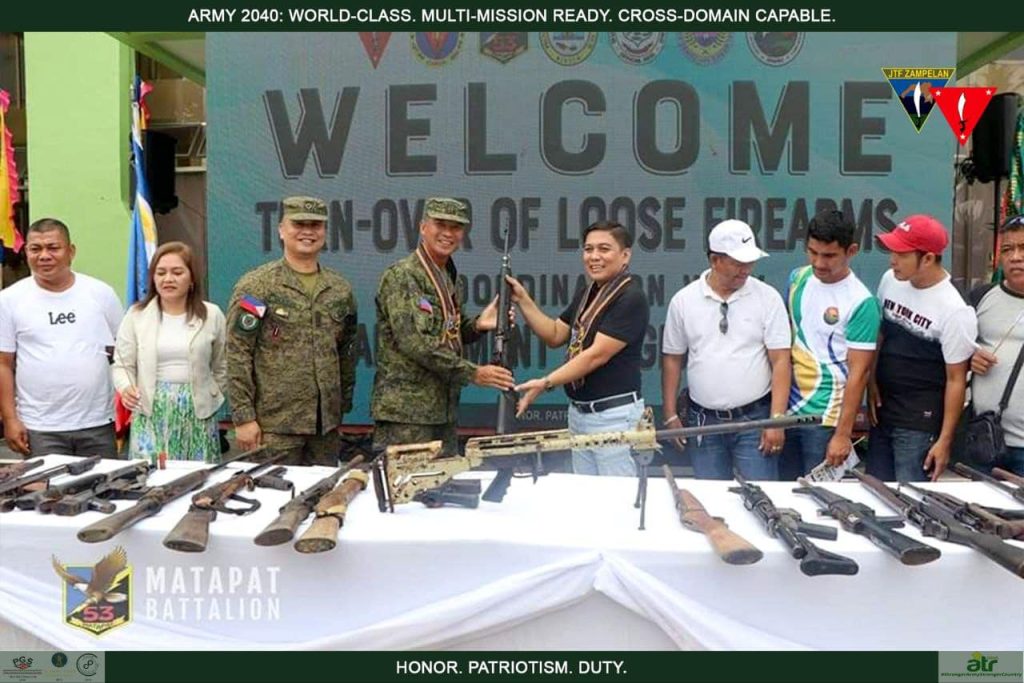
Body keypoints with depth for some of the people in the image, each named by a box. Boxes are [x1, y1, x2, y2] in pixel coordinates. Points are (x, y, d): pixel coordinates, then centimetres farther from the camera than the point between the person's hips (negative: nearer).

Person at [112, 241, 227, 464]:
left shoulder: (212, 315, 3)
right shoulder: (136, 315, 2)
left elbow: (221, 367, 11)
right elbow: (122, 365, 4)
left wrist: (211, 398, 6)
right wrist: (126, 388, -14)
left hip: (197, 413, 0)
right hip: (151, 413, 0)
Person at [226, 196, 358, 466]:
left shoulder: (341, 290, 9)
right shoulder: (255, 287, -4)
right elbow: (237, 356, -7)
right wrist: (244, 417, -11)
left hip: (326, 425, 4)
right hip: (273, 426, -4)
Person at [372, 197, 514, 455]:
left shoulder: (448, 278, 14)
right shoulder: (400, 276, -12)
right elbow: (413, 341, -21)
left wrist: (478, 325, 0)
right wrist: (473, 373, -20)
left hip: (444, 411, 8)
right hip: (405, 414, -8)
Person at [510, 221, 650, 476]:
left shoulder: (631, 299, -17)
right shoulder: (587, 294, 10)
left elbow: (597, 355, -22)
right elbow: (555, 335, 13)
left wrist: (545, 383, -24)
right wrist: (523, 300, 3)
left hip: (614, 413, -8)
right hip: (579, 410, 8)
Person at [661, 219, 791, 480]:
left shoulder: (768, 298, -4)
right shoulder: (683, 300, 0)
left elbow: (780, 361, -6)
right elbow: (672, 360, 6)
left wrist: (777, 419, -12)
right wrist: (671, 416, 3)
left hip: (755, 418, -2)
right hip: (702, 420, 2)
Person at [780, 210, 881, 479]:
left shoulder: (861, 303, -16)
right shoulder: (798, 278, 2)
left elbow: (858, 373, -16)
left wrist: (843, 433, -17)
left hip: (825, 417, -5)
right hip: (786, 408, 6)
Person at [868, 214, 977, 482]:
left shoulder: (954, 311, -18)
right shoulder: (890, 280, -1)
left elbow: (956, 380, -13)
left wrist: (945, 440, -12)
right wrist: (872, 382, 1)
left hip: (920, 423, -6)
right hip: (882, 409, 6)